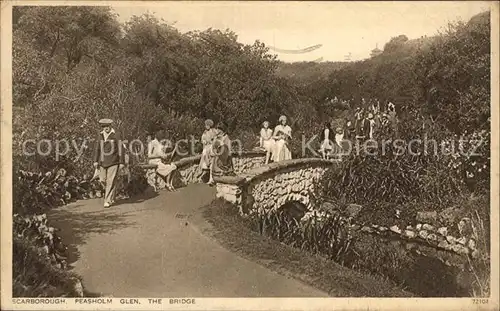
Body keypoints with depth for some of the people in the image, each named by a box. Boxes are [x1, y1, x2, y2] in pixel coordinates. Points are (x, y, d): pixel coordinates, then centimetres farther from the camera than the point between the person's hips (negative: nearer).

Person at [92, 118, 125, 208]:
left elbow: (120, 149, -2)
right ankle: (112, 196, 28)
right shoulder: (100, 136, 10)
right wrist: (95, 161, 5)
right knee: (102, 180, 7)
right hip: (103, 162, 5)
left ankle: (108, 200, 0)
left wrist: (121, 162, -5)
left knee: (111, 181, -6)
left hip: (113, 163, -5)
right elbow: (96, 149, 13)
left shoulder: (116, 136, -3)